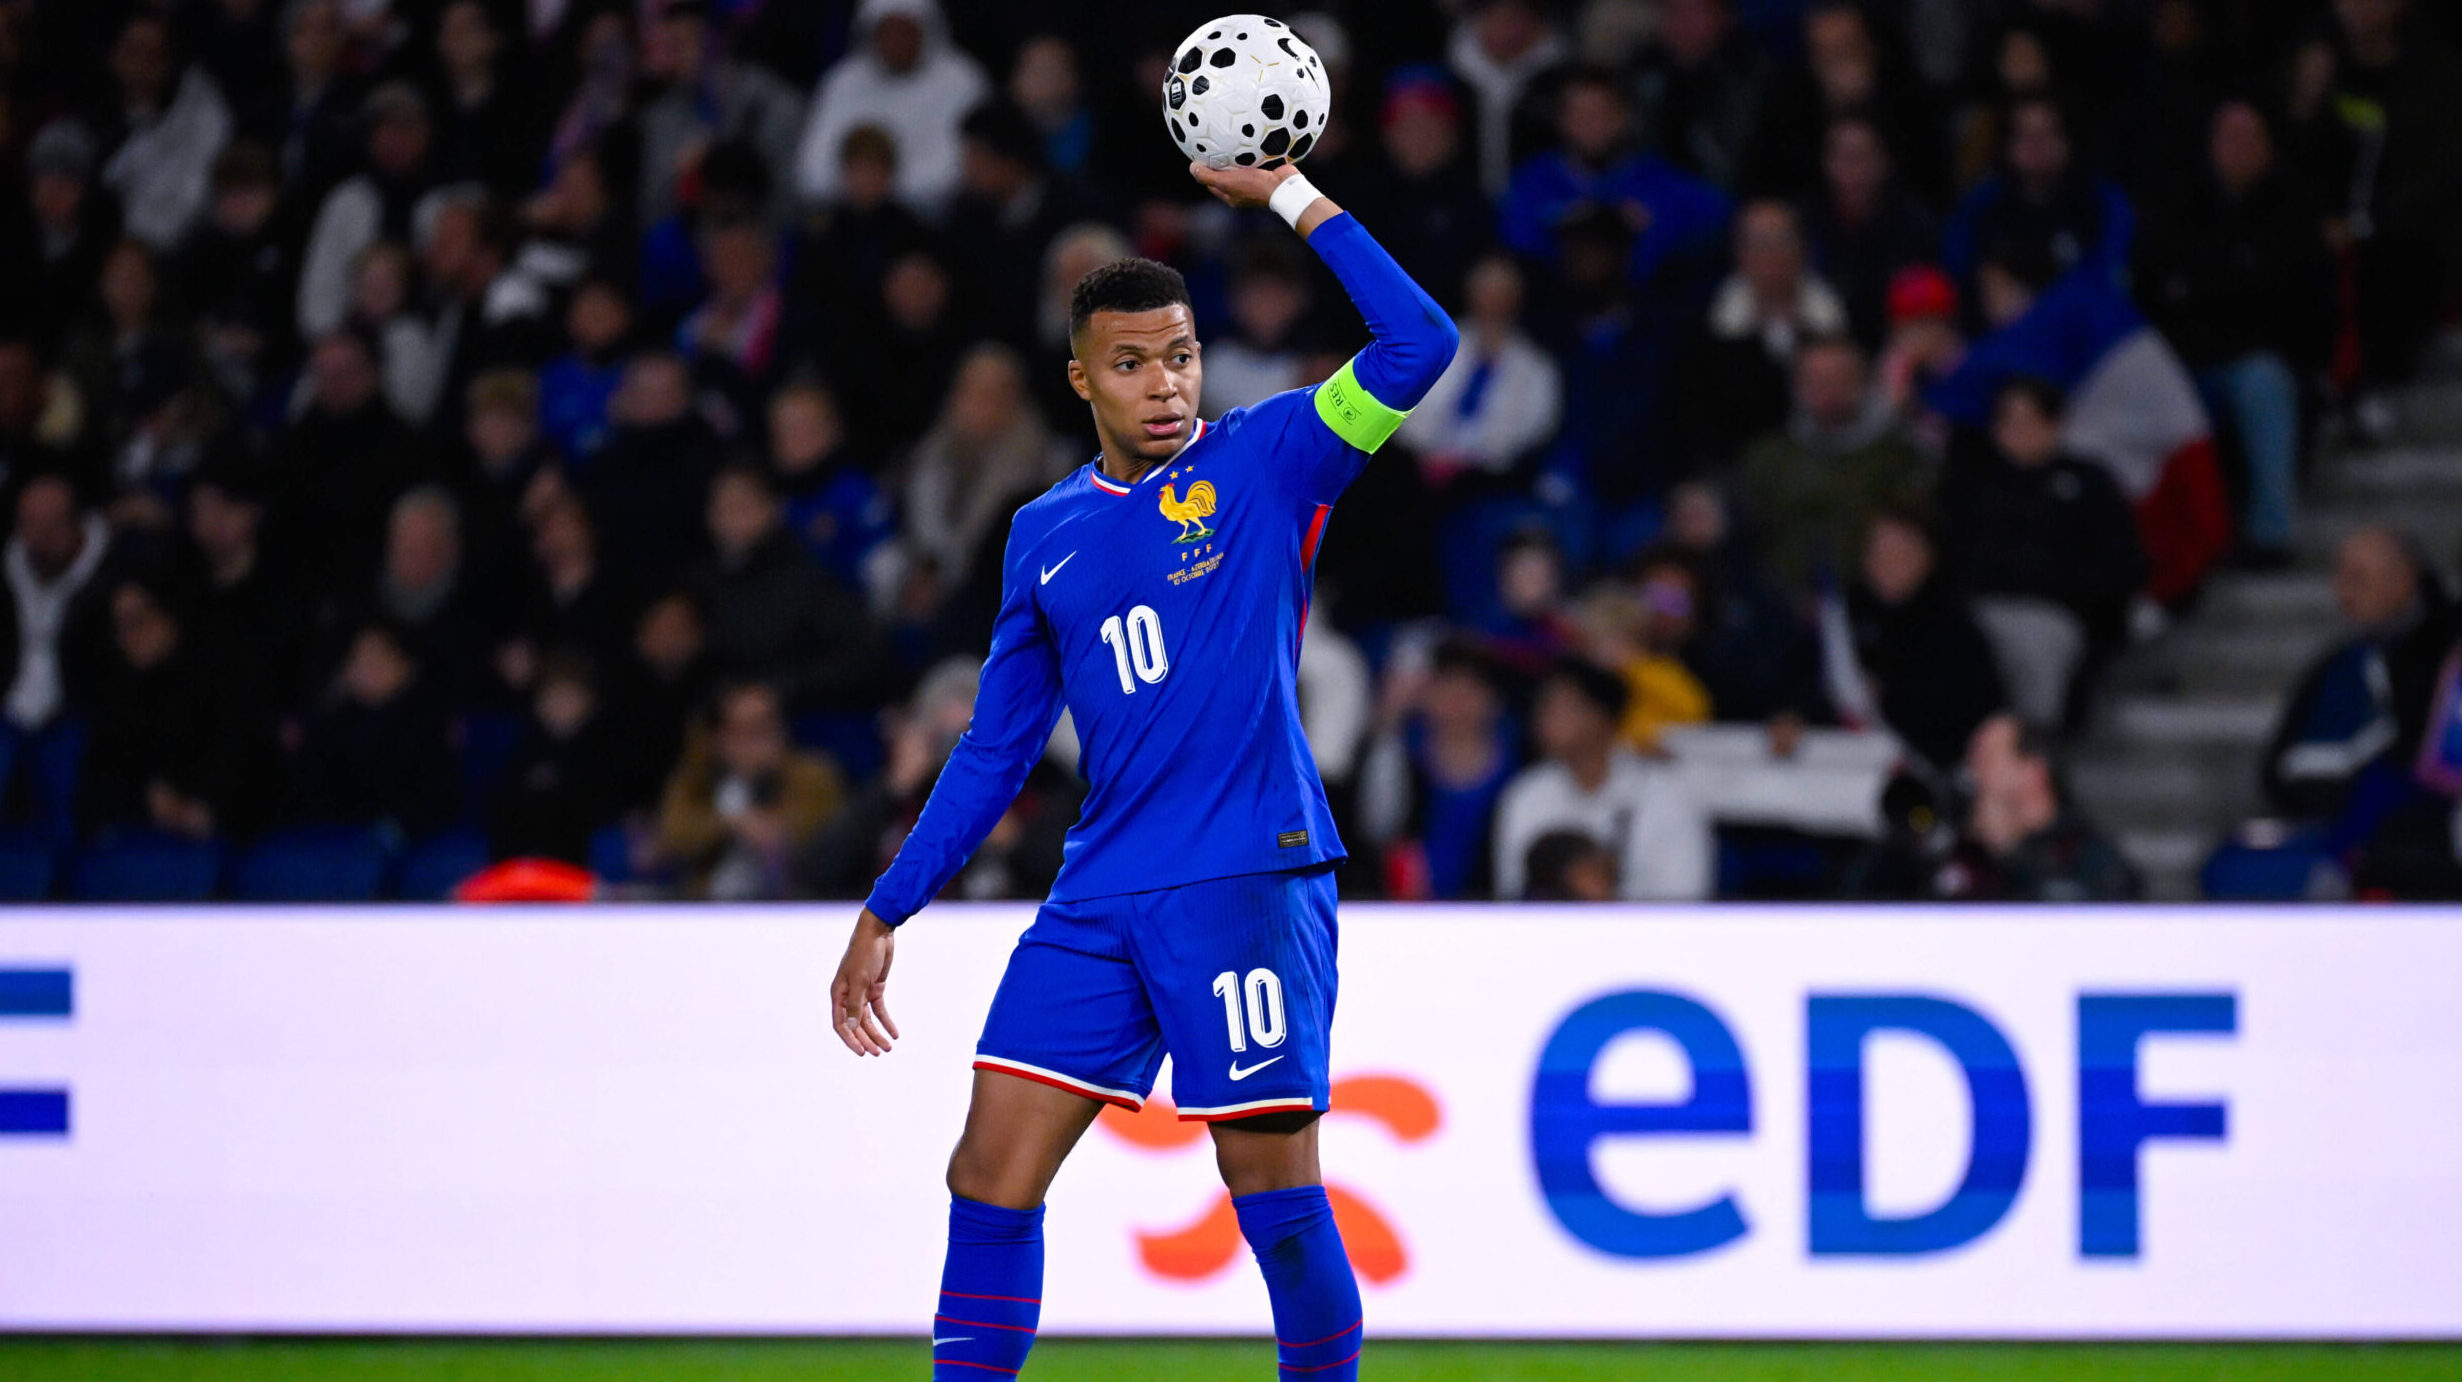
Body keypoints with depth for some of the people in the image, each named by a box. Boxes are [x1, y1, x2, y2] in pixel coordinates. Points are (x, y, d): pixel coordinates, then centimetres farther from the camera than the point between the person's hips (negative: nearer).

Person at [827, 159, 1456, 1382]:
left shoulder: (1264, 465, 2)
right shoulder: (1046, 535, 15)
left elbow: (1417, 343, -12)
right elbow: (995, 748, 21)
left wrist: (1289, 197, -11)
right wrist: (884, 916, 18)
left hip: (1248, 881, -4)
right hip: (1099, 900, 5)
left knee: (1272, 1186, -6)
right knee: (993, 1173, -3)